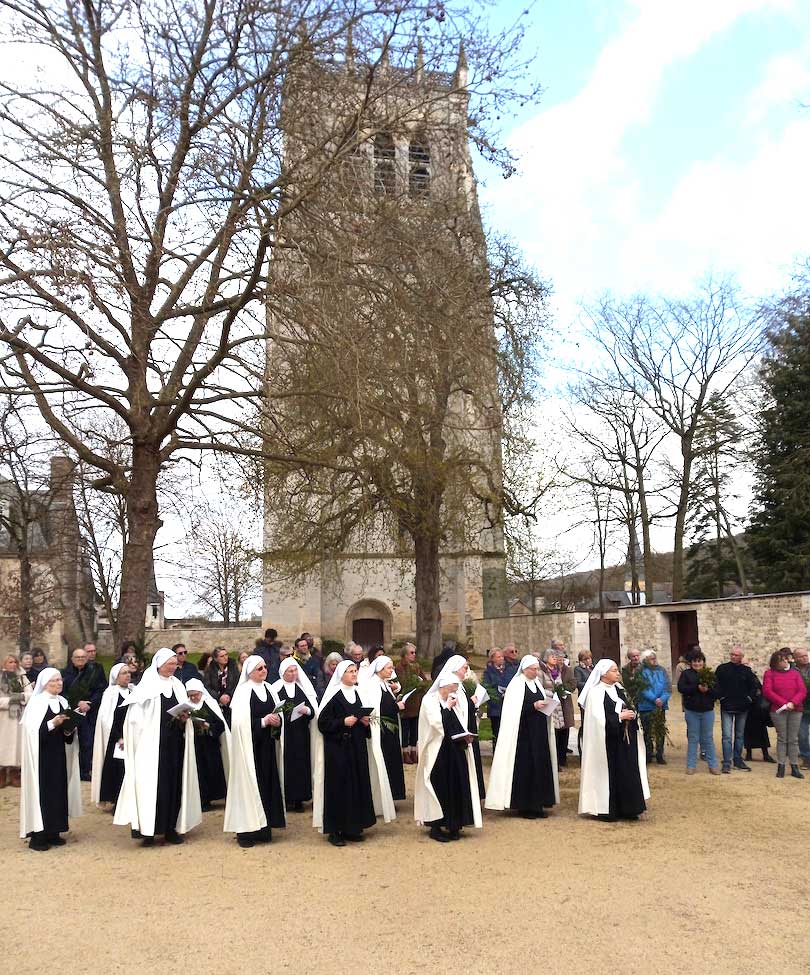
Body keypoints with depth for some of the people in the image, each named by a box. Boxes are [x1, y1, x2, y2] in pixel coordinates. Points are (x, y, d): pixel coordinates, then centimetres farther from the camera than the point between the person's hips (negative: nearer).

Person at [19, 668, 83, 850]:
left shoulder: (62, 702, 9)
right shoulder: (36, 703, -10)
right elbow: (32, 731, -17)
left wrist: (69, 730, -4)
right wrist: (53, 723, -24)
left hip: (58, 756, 6)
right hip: (41, 756, -6)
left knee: (58, 791, 7)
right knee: (42, 792, -5)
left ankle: (53, 832, 17)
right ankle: (37, 836, 4)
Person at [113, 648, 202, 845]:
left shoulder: (178, 685, 12)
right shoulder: (147, 685, -4)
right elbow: (136, 716, -7)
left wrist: (185, 718, -6)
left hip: (174, 744, 5)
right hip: (152, 744, -5)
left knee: (174, 784, 6)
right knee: (151, 783, -6)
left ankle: (171, 827, 14)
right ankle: (148, 829, 2)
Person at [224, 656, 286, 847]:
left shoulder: (269, 689, 8)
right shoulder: (243, 691, -10)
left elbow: (278, 715, 13)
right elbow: (240, 721, -15)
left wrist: (277, 721, -8)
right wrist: (263, 721, -17)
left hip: (267, 745, 6)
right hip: (249, 746, -6)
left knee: (267, 783, 7)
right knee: (249, 783, -3)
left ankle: (264, 828, 16)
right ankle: (246, 831, 6)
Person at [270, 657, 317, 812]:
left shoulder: (303, 687, 7)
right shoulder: (276, 688, 0)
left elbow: (313, 709, 4)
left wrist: (306, 710, -16)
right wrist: (281, 714, -17)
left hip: (300, 734, 2)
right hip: (283, 733, -2)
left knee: (300, 763, 2)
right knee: (285, 763, -3)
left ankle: (298, 799, 11)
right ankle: (286, 798, 8)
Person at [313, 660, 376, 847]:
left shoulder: (356, 693, 11)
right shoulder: (333, 695, -10)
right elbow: (322, 722, -14)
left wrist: (365, 721, 2)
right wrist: (343, 722, -21)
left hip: (356, 748, 7)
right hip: (337, 748, -7)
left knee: (357, 785, 8)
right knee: (338, 786, -4)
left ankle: (352, 827, 19)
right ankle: (334, 830, 6)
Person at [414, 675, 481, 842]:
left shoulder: (458, 700, 9)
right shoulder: (429, 701, -8)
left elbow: (461, 723, 12)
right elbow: (436, 722, -19)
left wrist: (464, 735, -6)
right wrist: (447, 707, -14)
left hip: (456, 750, 5)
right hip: (437, 752, -5)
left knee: (457, 787, 5)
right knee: (439, 788, -1)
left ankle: (453, 825, 16)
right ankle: (436, 827, 9)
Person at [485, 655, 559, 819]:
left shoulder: (537, 683, 13)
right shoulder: (516, 685, -7)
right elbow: (514, 711, -13)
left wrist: (546, 706, 0)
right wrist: (534, 706, -19)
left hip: (539, 734, 7)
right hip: (523, 734, -7)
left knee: (541, 767, 6)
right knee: (525, 768, -4)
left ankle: (537, 804, 15)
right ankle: (524, 806, 6)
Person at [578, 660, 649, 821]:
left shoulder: (619, 690, 11)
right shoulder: (596, 693, -13)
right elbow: (599, 718, -19)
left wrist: (631, 714, -3)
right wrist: (620, 716, -16)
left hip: (623, 741, 7)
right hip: (607, 742, -7)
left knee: (626, 773, 8)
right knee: (608, 774, -2)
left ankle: (625, 809, 17)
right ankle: (606, 810, 9)